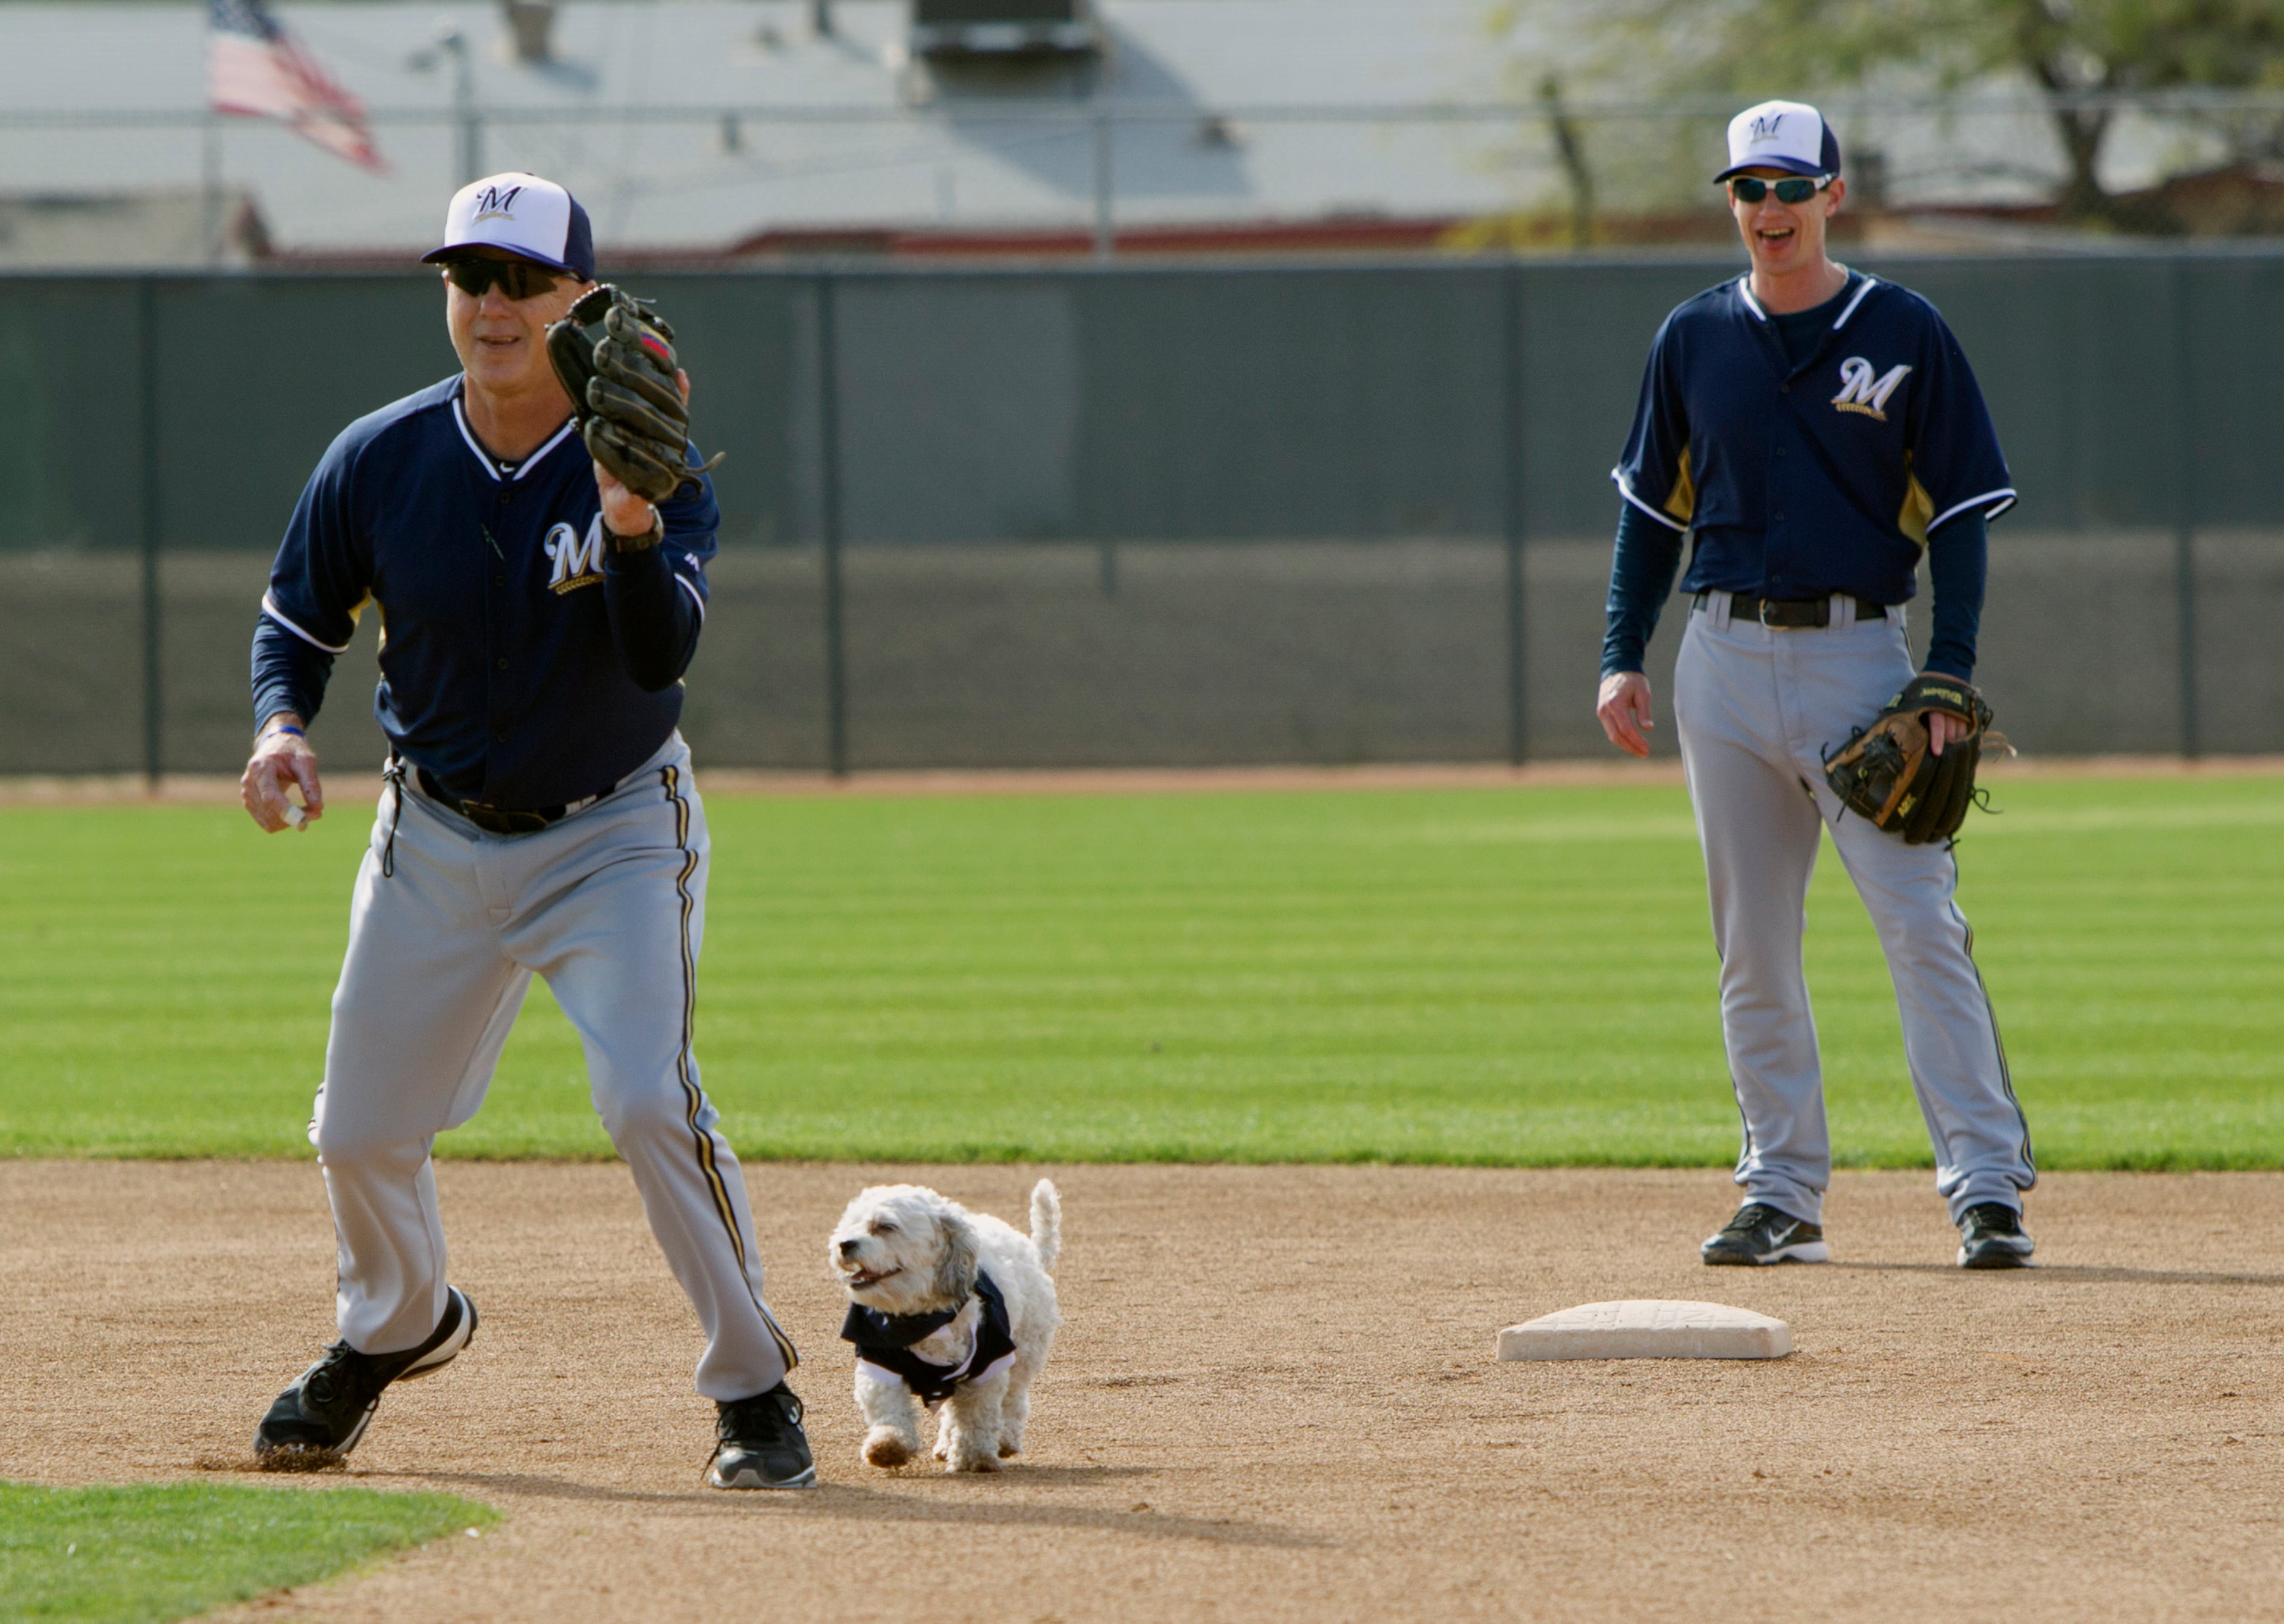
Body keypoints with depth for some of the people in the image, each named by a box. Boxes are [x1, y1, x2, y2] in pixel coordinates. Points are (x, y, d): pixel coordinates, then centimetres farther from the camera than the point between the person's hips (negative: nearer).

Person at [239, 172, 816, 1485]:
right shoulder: (378, 463, -9)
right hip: (437, 842, 4)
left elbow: (663, 654, -31)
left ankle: (755, 1391, -8)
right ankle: (399, 1324, 41)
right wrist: (282, 723, -15)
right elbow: (300, 620, 5)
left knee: (650, 1101, -23)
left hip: (616, 835, -3)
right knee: (360, 1132, 8)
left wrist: (631, 521, -48)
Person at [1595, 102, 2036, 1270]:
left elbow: (1958, 513, 0)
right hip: (1724, 661, 3)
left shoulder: (1903, 333, 1)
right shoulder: (1694, 339, 9)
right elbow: (1653, 508, 15)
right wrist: (1622, 659, 5)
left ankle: (1986, 1185, -12)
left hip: (1859, 655, -3)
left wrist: (1950, 676, -9)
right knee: (1753, 948, 5)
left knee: (1921, 925, -11)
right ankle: (1782, 1194, 11)